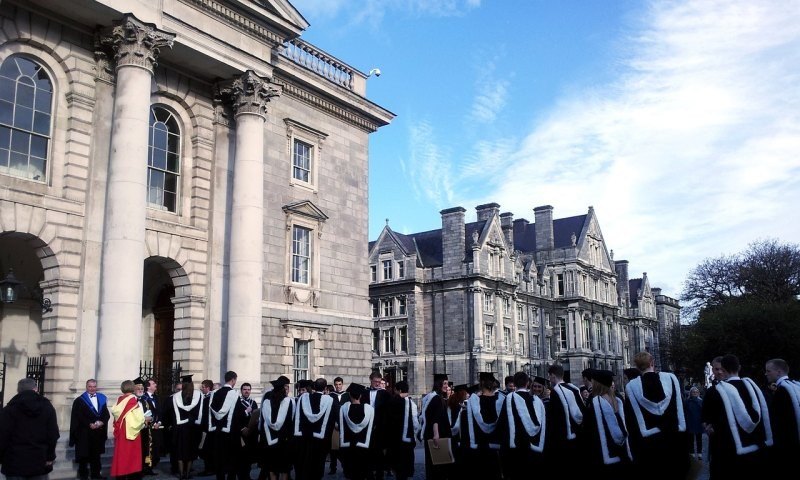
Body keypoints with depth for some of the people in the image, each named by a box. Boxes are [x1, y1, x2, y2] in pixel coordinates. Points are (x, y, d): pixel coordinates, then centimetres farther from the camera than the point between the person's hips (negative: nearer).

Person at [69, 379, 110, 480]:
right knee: (84, 454, 2)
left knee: (96, 454, 10)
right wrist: (90, 424, -18)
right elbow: (78, 416, -9)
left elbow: (106, 414, 5)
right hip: (84, 432, -4)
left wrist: (101, 422, -14)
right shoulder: (80, 400, -1)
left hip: (98, 432, 4)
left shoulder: (102, 399, 10)